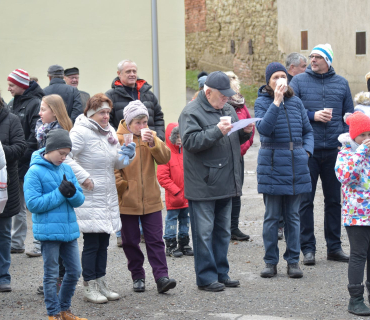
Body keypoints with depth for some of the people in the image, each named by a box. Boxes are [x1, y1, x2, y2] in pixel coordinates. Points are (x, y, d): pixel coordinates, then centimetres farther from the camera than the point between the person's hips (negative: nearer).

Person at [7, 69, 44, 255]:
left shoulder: (35, 104, -13)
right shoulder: (12, 104, 12)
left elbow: (36, 135, -19)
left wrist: (22, 153, -19)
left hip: (29, 163, -8)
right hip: (14, 162, 8)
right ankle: (17, 242, 20)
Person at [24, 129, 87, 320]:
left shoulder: (67, 170, 7)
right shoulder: (35, 172, -9)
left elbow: (80, 200, 8)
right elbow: (33, 203, -15)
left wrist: (72, 193, -15)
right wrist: (59, 193, -17)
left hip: (69, 230, 6)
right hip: (48, 231, -6)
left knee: (74, 271, 11)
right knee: (51, 274, 5)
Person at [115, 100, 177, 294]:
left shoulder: (151, 136, 6)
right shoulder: (118, 139, -5)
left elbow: (165, 158, -6)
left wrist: (153, 142, -19)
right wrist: (122, 187, -11)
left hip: (151, 200, 2)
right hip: (127, 201, -2)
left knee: (155, 240, -2)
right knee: (130, 241, 7)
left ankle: (161, 277, -5)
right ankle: (137, 277, 18)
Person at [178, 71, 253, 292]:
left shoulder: (228, 109, 16)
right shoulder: (192, 112, -9)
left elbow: (235, 139, 24)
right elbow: (190, 141, -21)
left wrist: (245, 132, 3)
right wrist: (217, 131, -27)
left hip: (226, 183, 8)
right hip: (203, 186, -8)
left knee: (223, 231, 14)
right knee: (204, 232, -3)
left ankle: (222, 273, 22)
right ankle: (206, 277, 3)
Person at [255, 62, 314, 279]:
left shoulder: (296, 102, 8)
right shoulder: (262, 102, -2)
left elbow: (308, 131, 15)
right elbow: (263, 128, -18)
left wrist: (307, 151, -1)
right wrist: (276, 102, -22)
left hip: (296, 164, 3)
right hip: (272, 164, -3)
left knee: (293, 215, 7)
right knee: (272, 216, 3)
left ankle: (293, 261, 14)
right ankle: (271, 261, 12)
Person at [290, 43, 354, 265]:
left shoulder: (341, 83, 9)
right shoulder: (299, 81, 2)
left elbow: (349, 115, 11)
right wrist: (313, 116, -14)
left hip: (334, 150, 2)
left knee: (334, 199, 9)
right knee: (305, 200, 0)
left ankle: (334, 247, 18)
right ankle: (308, 248, 8)